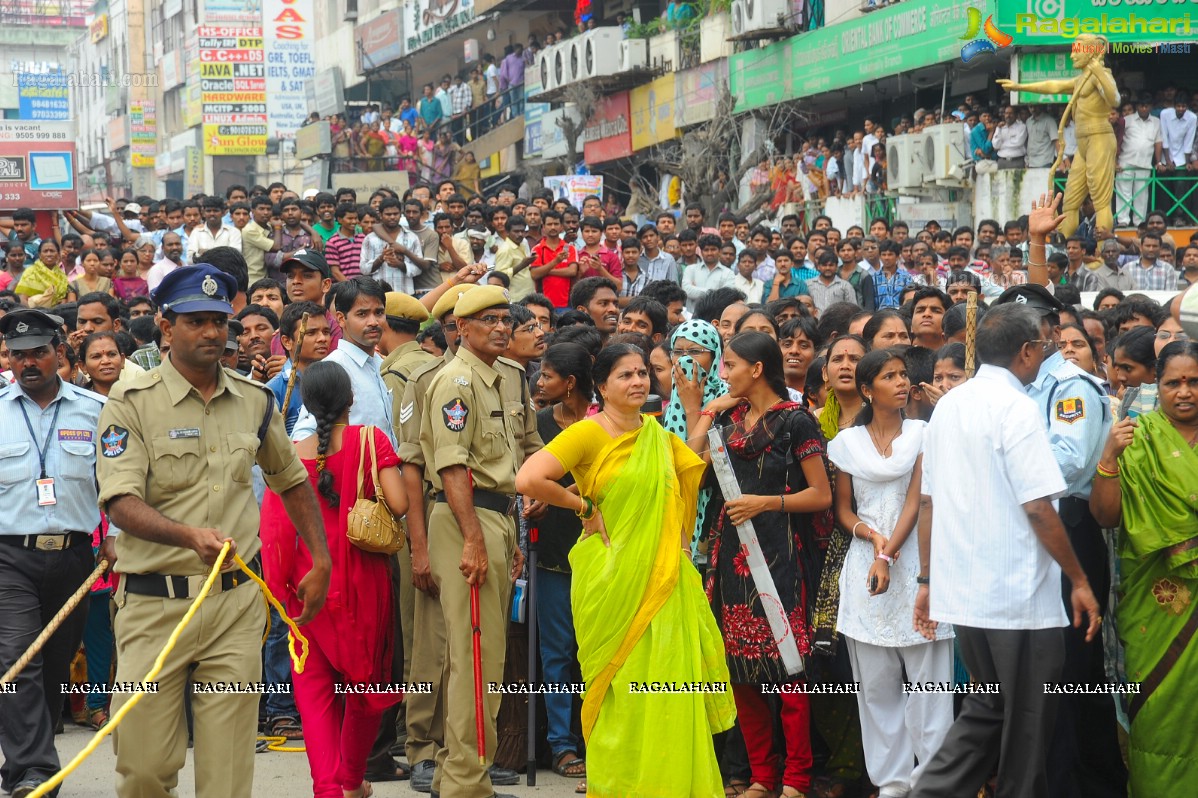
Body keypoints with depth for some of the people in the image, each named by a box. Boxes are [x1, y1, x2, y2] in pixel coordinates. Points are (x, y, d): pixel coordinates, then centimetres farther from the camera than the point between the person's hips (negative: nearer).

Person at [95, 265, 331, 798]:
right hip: (155, 601, -3)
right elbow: (121, 503, -14)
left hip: (237, 600, 3)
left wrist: (321, 562, 17)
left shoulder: (255, 401, 10)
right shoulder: (132, 402, -4)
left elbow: (292, 481, 24)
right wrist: (191, 536, -31)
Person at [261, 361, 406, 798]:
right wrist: (370, 508, 6)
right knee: (366, 678, 16)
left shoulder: (292, 454, -1)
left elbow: (275, 529, -2)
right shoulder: (369, 439, -7)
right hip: (364, 577, -1)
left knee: (314, 684, 7)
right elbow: (398, 504, -15)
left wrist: (279, 587, 9)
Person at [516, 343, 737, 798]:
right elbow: (529, 480, -20)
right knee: (621, 690, 1)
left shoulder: (658, 435, 11)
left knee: (666, 685, 5)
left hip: (663, 580, 5)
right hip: (612, 578, -5)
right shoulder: (588, 433, -8)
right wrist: (584, 507, -10)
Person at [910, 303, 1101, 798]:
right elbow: (1038, 508, -18)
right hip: (1019, 597, -8)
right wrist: (1079, 580, -9)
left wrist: (928, 580, 17)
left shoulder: (948, 405, 9)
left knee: (988, 710, 19)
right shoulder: (1015, 406, -14)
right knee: (1026, 723, 6)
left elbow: (928, 501, 12)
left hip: (961, 591, 8)